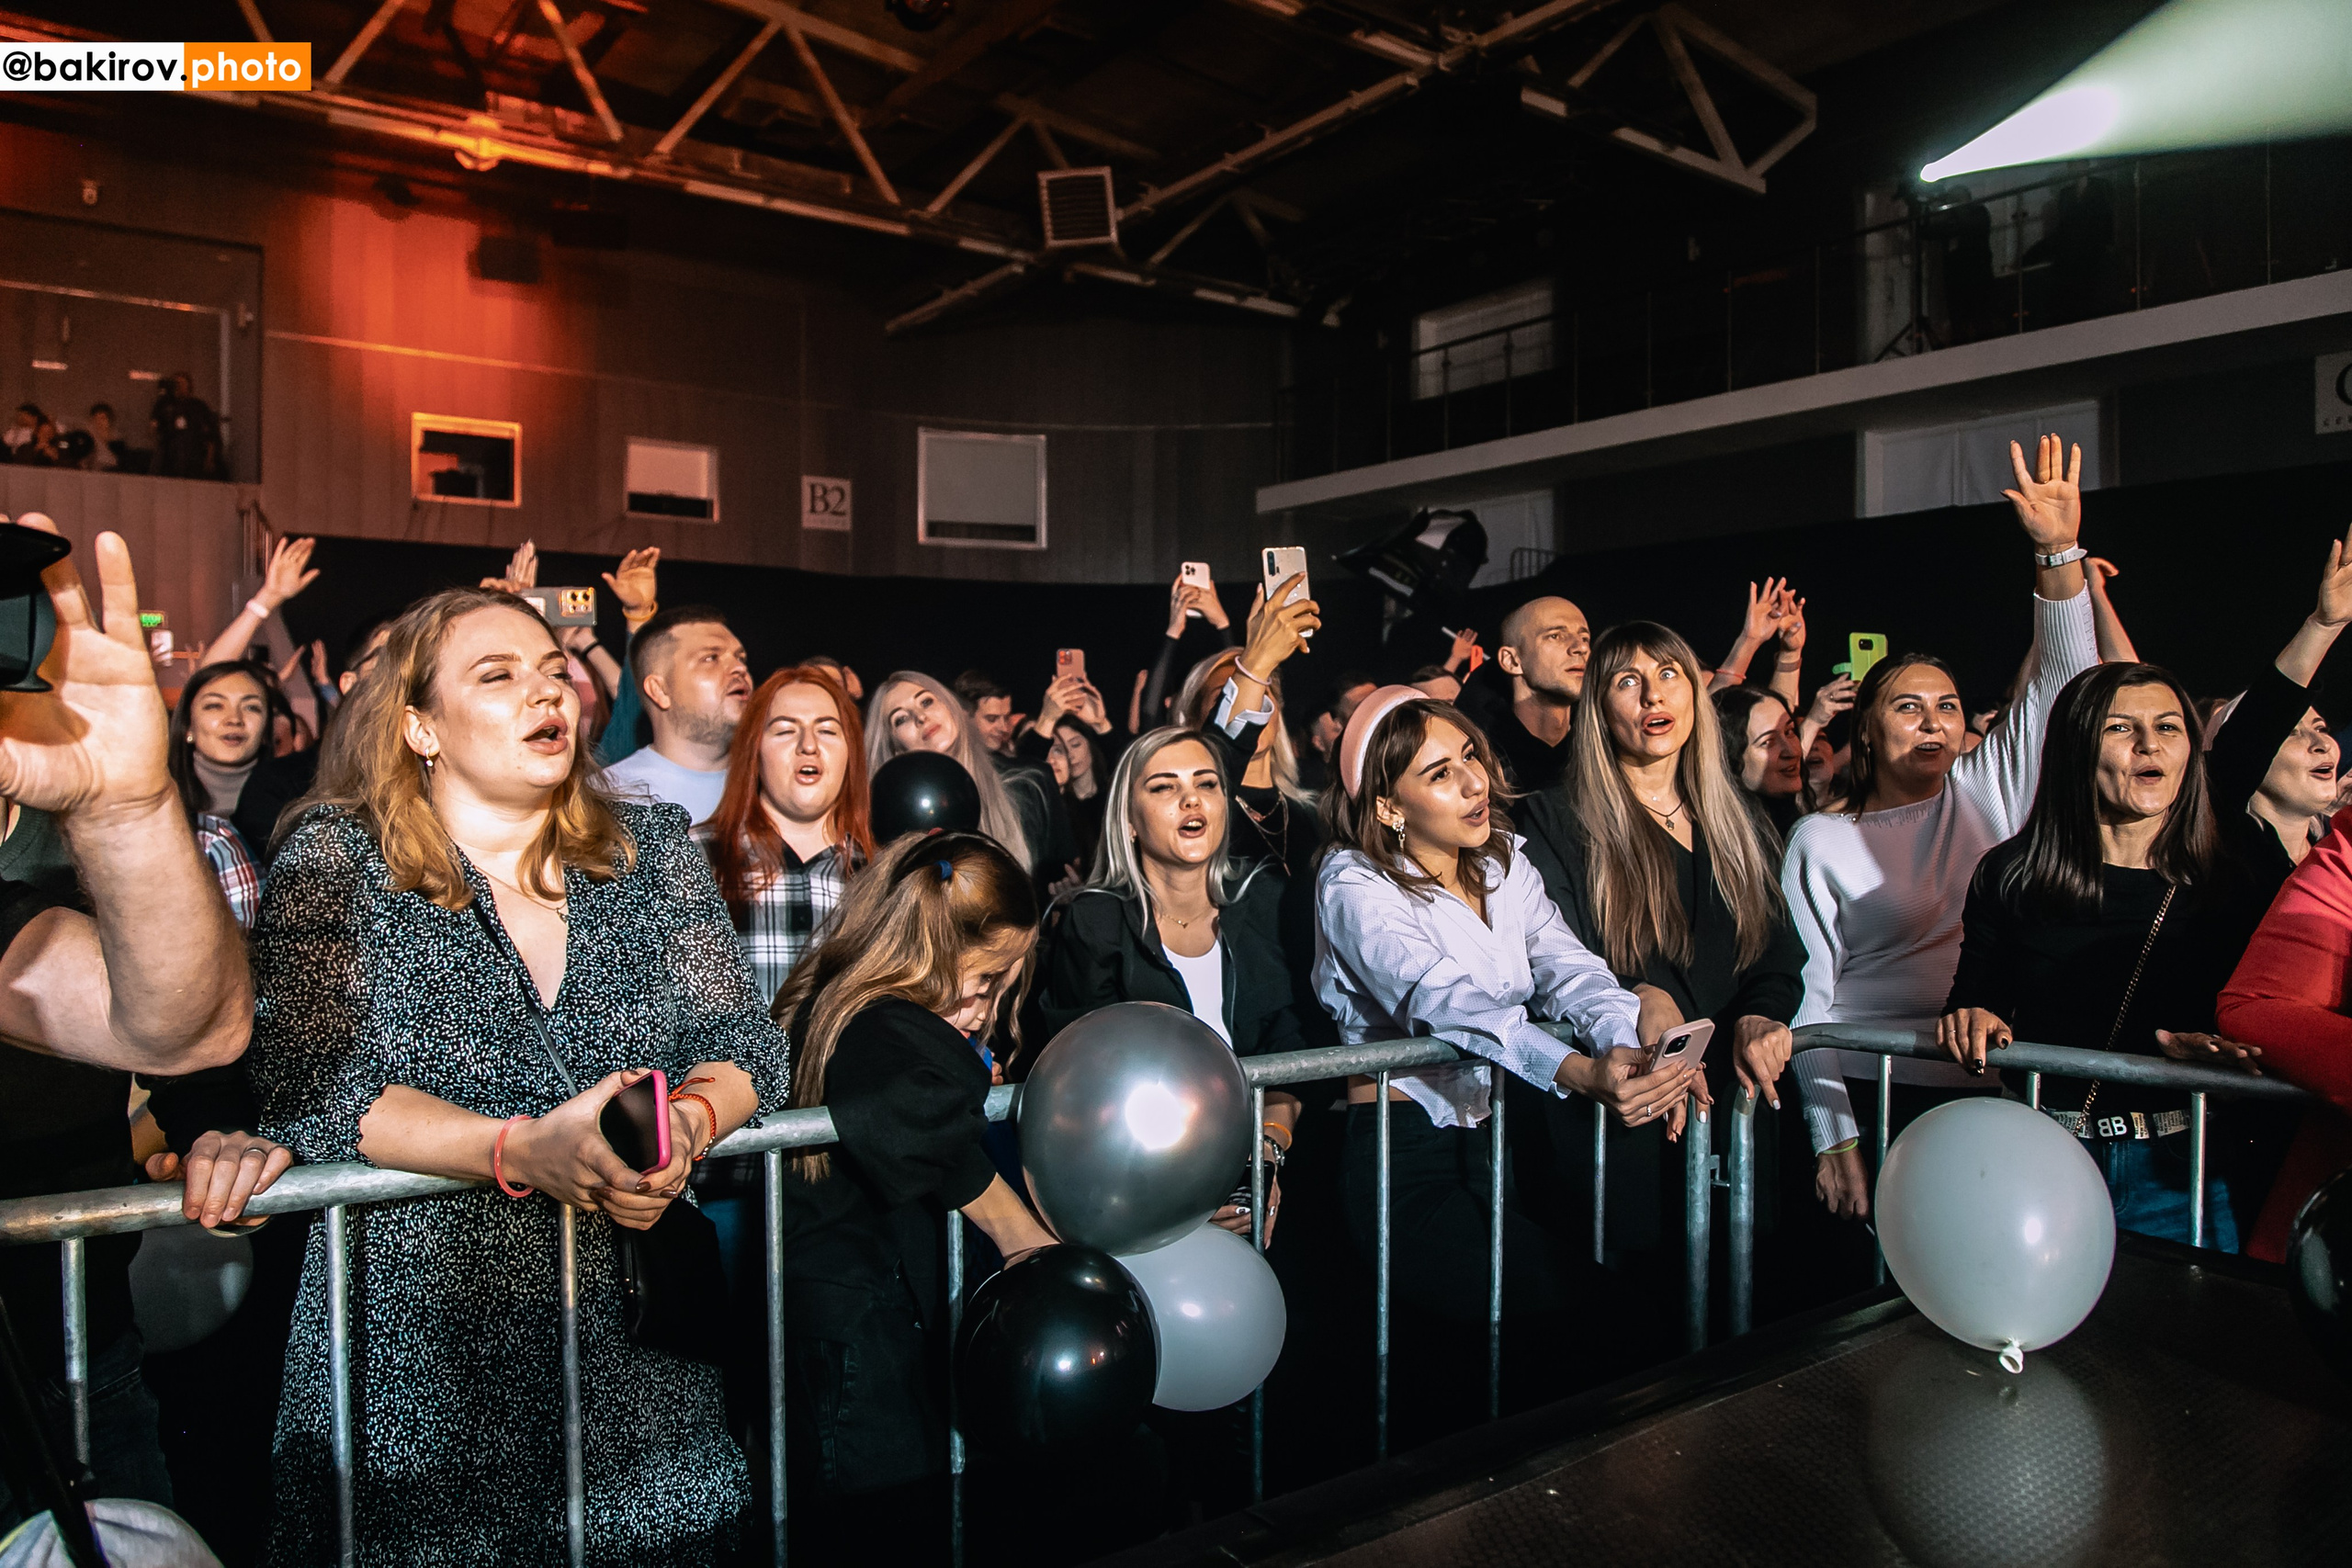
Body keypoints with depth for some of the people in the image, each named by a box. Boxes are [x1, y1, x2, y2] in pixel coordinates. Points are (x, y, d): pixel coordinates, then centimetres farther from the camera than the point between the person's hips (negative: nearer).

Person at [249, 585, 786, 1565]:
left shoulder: (651, 848, 3)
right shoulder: (337, 859, -5)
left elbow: (742, 1039, -1)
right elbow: (307, 1087, -15)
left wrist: (686, 1122, -23)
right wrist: (519, 1151, -29)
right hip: (422, 1340, -2)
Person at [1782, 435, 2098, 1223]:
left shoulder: (1988, 793, 12)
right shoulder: (1821, 840, 2)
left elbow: (2061, 685, 4)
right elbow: (1808, 996, -3)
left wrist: (2060, 551, -8)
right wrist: (1833, 1138, -11)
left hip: (2004, 1095, 3)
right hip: (1877, 1095, -3)